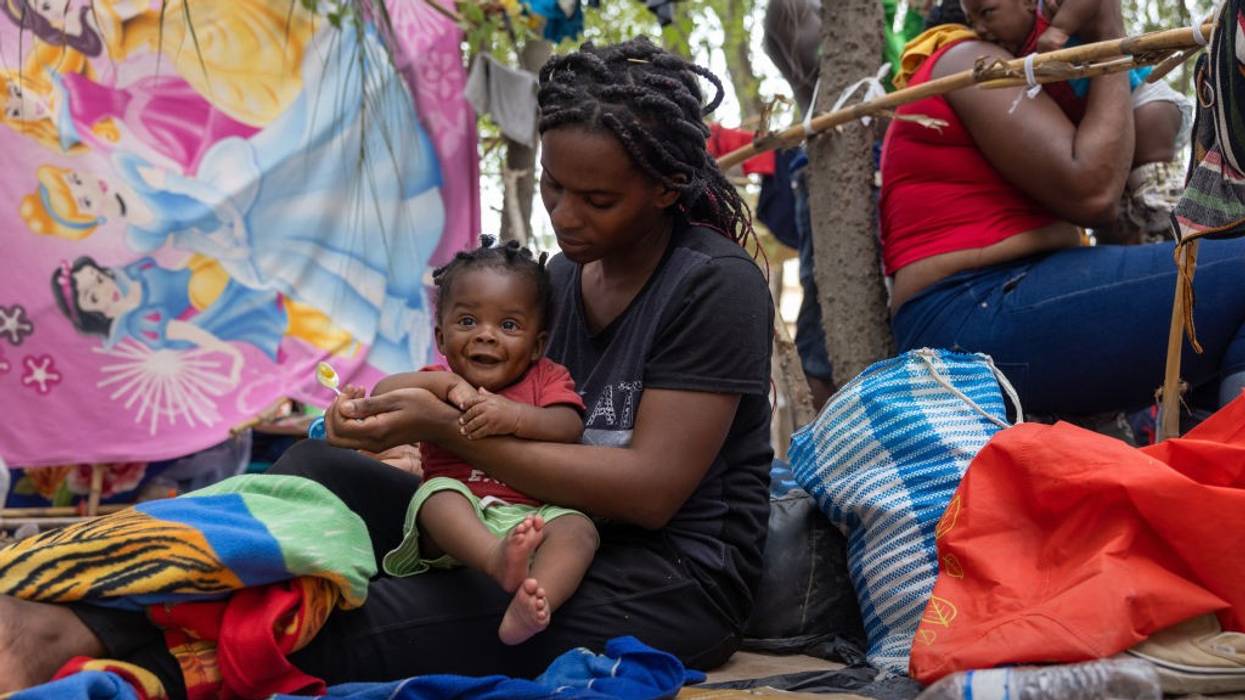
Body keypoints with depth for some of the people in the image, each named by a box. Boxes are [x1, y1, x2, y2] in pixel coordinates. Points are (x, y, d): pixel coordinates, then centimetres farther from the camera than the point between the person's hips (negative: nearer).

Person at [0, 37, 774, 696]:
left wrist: (449, 430, -23)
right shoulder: (566, 274, 12)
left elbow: (652, 487, -20)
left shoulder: (716, 285, -12)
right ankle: (84, 624, -25)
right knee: (321, 471, -12)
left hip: (676, 577, -7)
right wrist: (393, 409, -10)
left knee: (355, 628, -30)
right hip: (548, 538, 7)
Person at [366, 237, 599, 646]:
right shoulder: (442, 382, 17)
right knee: (438, 494, -32)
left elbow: (569, 428, -5)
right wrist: (445, 382, -12)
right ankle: (499, 561, -59)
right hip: (459, 521, 0)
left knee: (578, 528, -29)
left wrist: (515, 416, -22)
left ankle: (528, 607, -55)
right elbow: (383, 394, 0)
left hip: (531, 518, 0)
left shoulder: (547, 378, 14)